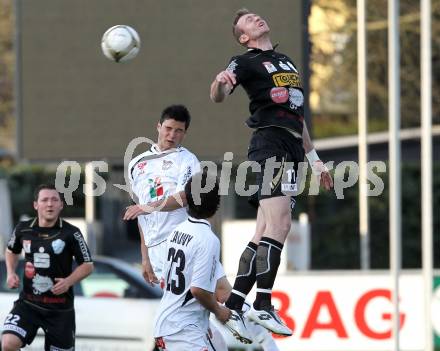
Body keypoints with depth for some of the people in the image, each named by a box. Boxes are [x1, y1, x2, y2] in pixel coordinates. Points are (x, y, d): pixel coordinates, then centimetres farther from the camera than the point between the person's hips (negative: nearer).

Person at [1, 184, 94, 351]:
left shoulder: (71, 233, -9)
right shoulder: (23, 229, 1)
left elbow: (87, 265, -1)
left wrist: (69, 281, -19)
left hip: (60, 308, -1)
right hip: (28, 303, 1)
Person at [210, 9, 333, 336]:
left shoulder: (286, 61, 26)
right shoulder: (246, 62, 2)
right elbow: (218, 96, -16)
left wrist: (314, 159, 30)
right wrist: (221, 82, -40)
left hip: (291, 149, 8)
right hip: (271, 142, -8)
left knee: (264, 233, 6)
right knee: (279, 224, -20)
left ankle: (233, 304, 9)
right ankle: (263, 305, -24)